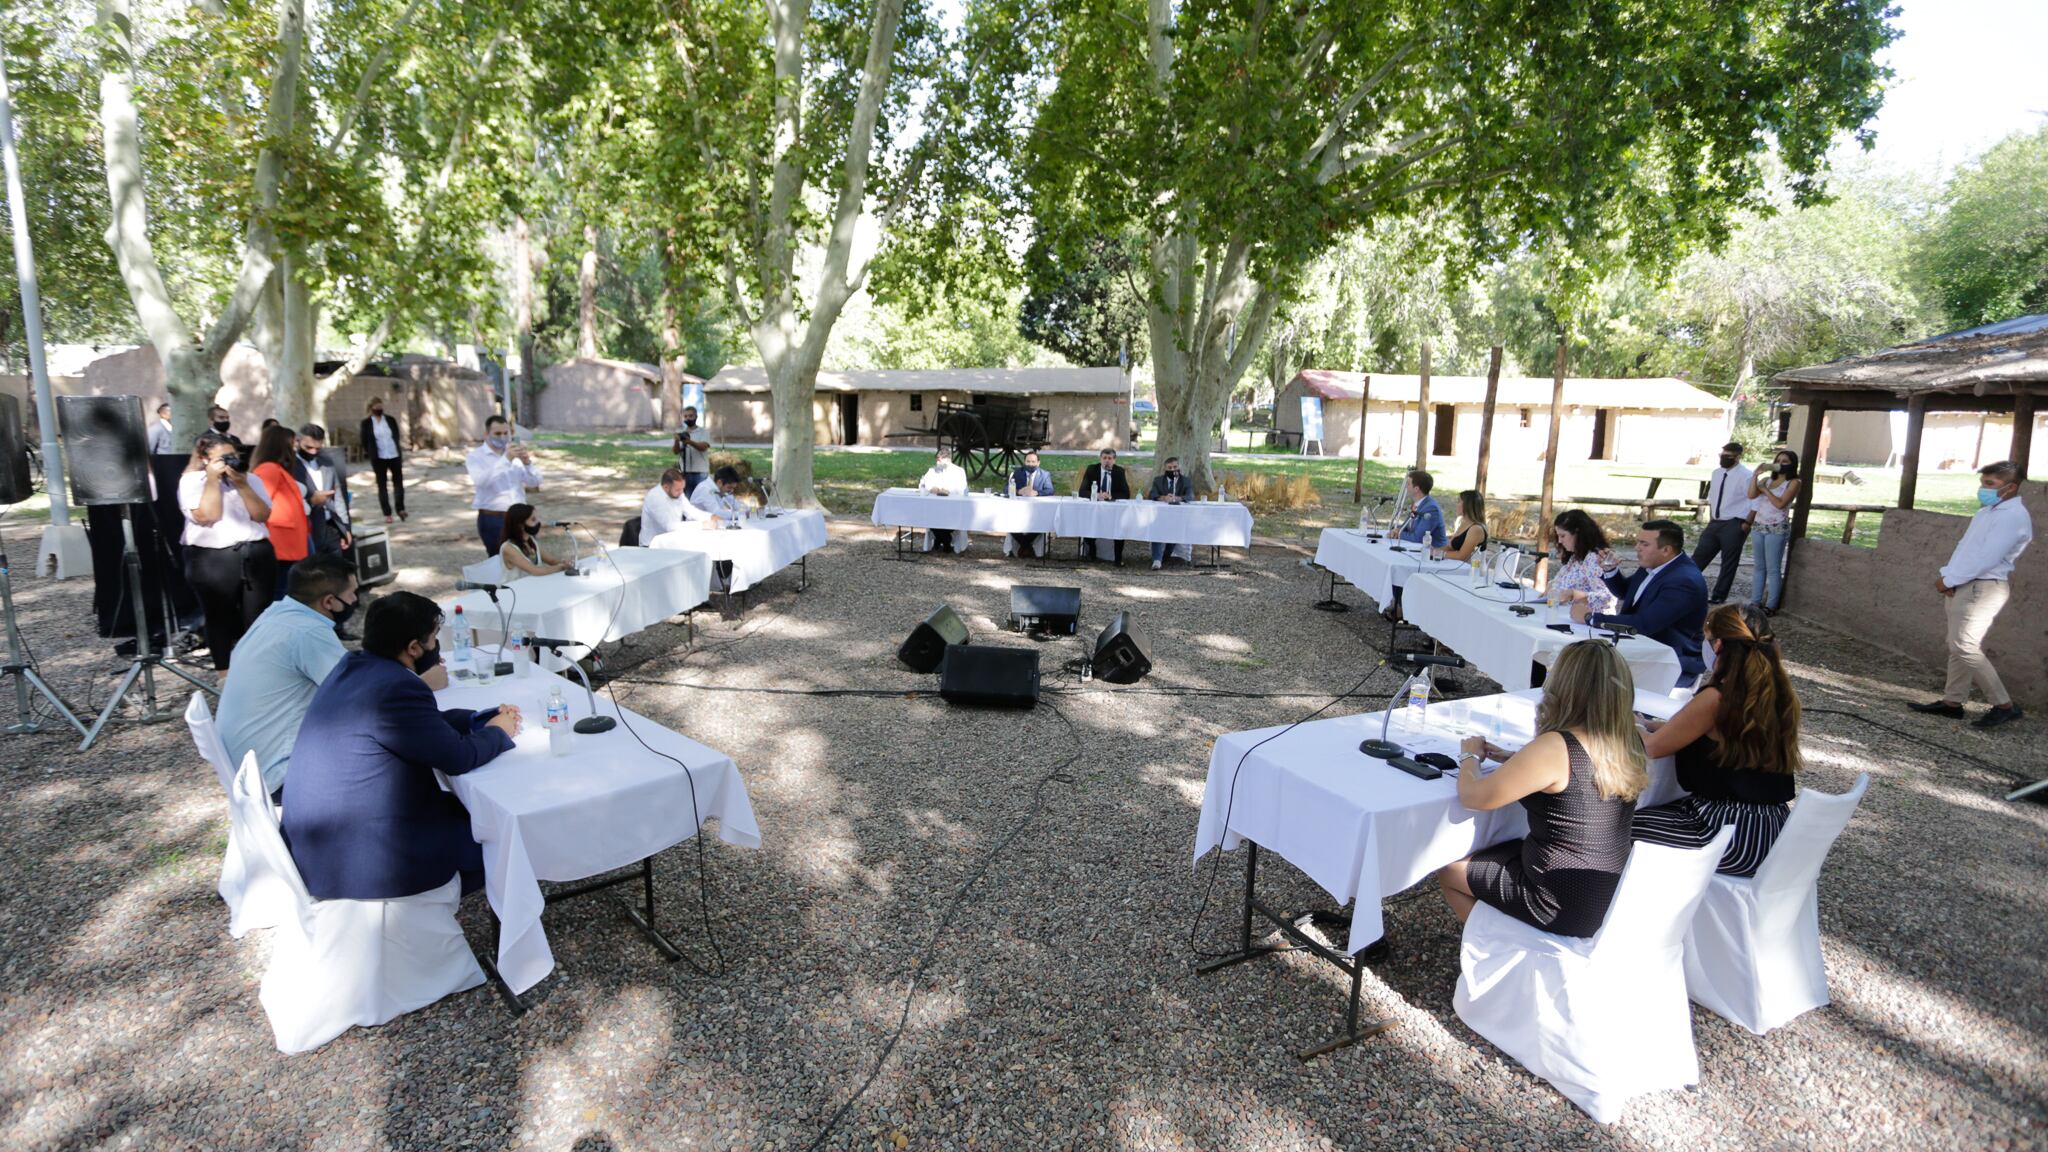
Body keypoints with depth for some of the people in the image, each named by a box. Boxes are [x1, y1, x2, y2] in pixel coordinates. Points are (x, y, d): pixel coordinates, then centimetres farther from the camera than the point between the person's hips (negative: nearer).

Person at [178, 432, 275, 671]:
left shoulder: (249, 479, 13)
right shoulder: (191, 481, 1)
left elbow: (262, 515, 1)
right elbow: (206, 516, -14)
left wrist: (242, 485, -8)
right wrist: (213, 479, -10)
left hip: (257, 554, 3)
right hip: (212, 559, -3)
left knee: (258, 617, 5)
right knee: (221, 618, 4)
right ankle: (226, 673, 15)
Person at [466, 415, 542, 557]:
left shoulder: (515, 454, 11)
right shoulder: (475, 456, -1)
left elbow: (535, 482, 5)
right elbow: (481, 481, -21)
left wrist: (527, 462, -15)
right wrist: (506, 459, -27)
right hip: (492, 519, -4)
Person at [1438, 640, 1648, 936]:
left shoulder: (1555, 748, -28)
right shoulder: (1631, 744, -5)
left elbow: (1473, 797, -20)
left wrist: (1470, 756, -2)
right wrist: (1516, 759, 5)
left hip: (1562, 907, -7)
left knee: (1449, 873, 14)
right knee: (1498, 851, 28)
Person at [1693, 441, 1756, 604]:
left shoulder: (1746, 476, -13)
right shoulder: (1716, 473, 9)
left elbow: (1756, 503, -13)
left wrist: (1746, 525, -13)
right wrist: (1711, 519, 14)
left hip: (1734, 526, -6)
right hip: (1715, 523, 6)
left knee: (1729, 563, 4)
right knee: (1699, 556, 7)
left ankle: (1718, 596, 12)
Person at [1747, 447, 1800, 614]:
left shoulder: (1793, 483, -3)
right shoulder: (1766, 479, 11)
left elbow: (1780, 504, -14)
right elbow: (1751, 495, -4)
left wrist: (1765, 489, -5)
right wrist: (1756, 475, -8)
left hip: (1777, 528, -5)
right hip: (1759, 527, 6)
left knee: (1773, 569, -5)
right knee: (1759, 567, 9)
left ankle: (1771, 606, -2)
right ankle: (1755, 603, 12)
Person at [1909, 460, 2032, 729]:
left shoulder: (2014, 517, -13)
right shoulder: (1985, 512, 17)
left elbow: (1986, 558, -21)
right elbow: (1964, 546, 16)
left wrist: (1949, 580, -15)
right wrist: (1947, 575, 1)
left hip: (1982, 588, -9)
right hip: (1962, 586, 9)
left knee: (1965, 647, -13)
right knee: (1958, 646, 10)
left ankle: (2004, 705, -5)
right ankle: (1952, 702, 15)